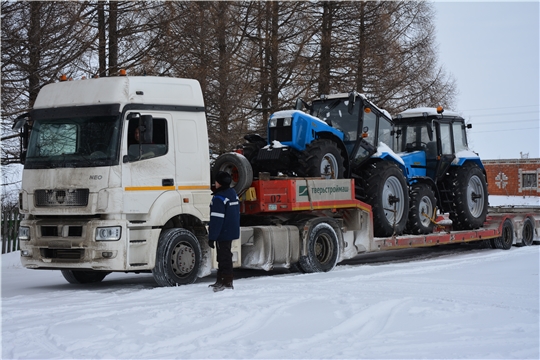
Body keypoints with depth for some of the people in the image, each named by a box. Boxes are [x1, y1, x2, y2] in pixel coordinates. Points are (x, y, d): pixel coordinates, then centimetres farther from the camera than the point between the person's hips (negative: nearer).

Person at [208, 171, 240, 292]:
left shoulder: (219, 198, -20)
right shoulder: (233, 193, 10)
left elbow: (216, 219, -23)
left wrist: (212, 237, -20)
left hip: (223, 234, -9)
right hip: (232, 231, 9)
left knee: (224, 257, -4)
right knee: (224, 256, 16)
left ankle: (227, 282, -2)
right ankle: (221, 280, 23)